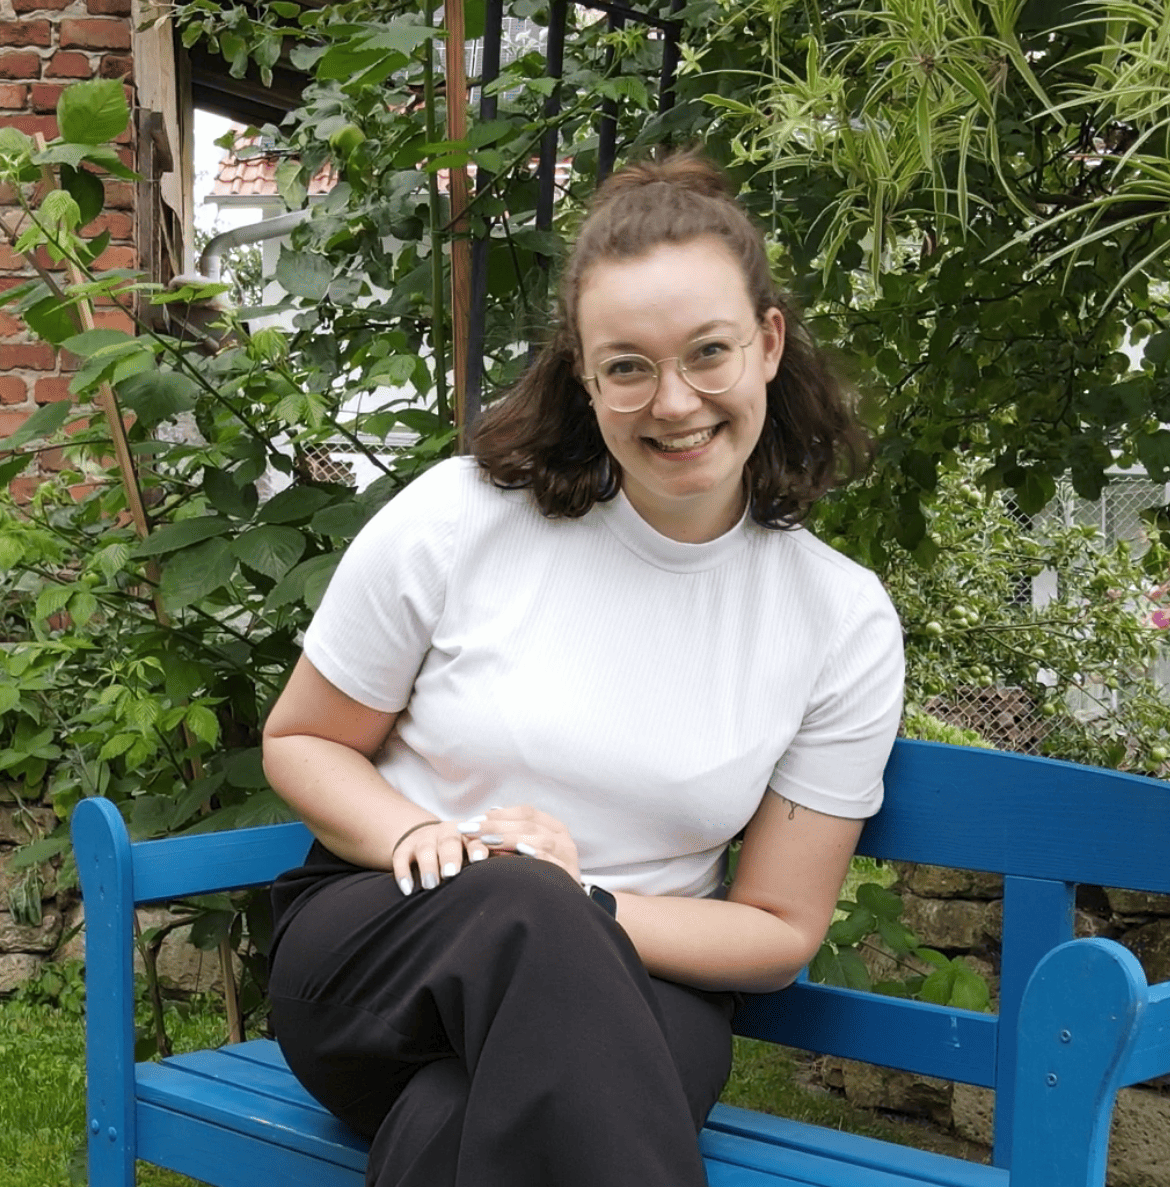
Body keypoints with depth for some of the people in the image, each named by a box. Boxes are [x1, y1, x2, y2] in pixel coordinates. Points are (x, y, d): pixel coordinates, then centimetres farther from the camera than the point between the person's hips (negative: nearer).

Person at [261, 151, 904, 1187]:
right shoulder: (456, 519, -6)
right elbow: (299, 742, 7)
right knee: (518, 910, -37)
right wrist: (415, 835, -15)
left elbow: (779, 932, 2)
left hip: (633, 986, -1)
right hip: (374, 938, 2)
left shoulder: (845, 624, -2)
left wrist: (585, 907, -17)